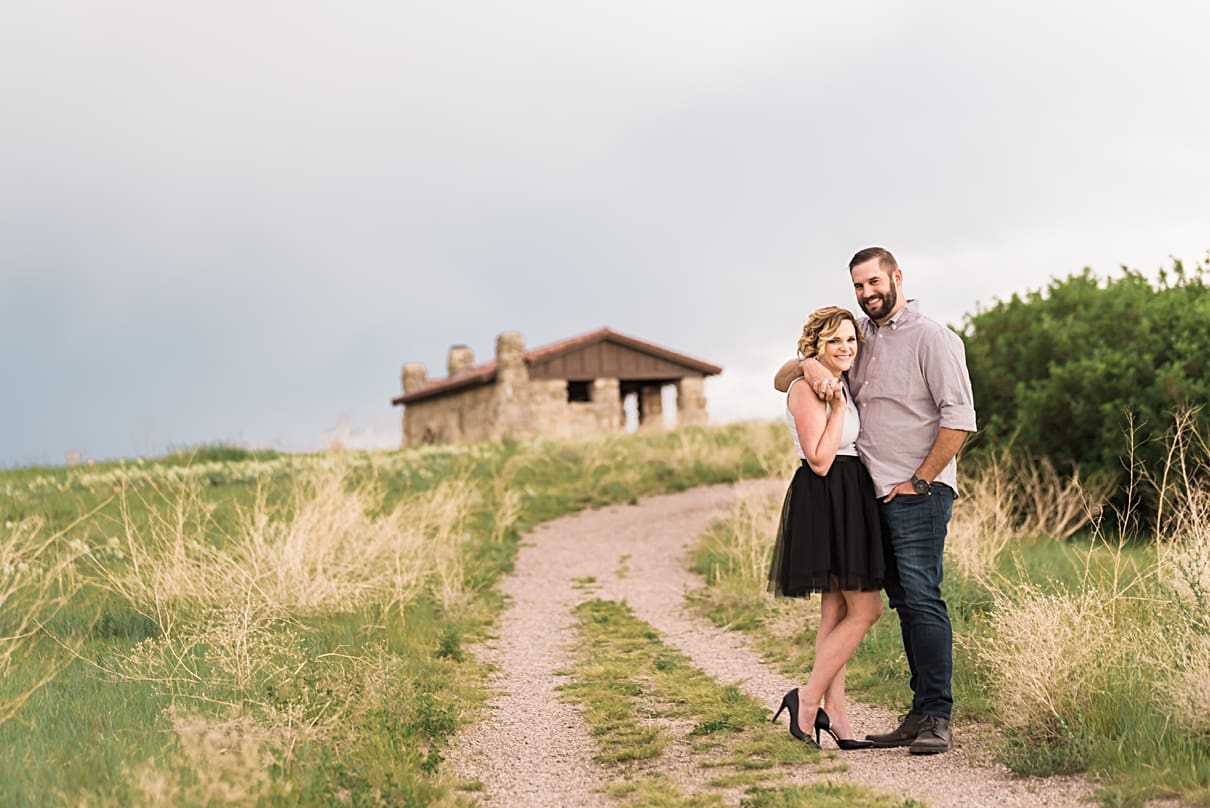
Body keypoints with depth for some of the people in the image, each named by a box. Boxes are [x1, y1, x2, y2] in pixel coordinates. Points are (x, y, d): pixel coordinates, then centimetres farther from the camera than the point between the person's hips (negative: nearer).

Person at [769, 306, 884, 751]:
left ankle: (834, 714, 10)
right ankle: (809, 697, -4)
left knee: (837, 612, 8)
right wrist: (838, 407, -18)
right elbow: (820, 460, -19)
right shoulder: (808, 389, -13)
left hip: (850, 500, 10)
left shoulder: (842, 386, 16)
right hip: (826, 501, -10)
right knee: (865, 609, -10)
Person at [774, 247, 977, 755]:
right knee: (904, 604, 7)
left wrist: (918, 483, -12)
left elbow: (959, 419, -10)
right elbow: (781, 381, 16)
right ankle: (920, 714, 11)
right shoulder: (858, 337, 16)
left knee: (921, 598, -13)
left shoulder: (931, 338, -4)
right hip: (874, 494, 7)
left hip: (918, 494, -7)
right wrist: (808, 365, -8)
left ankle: (937, 719, -12)